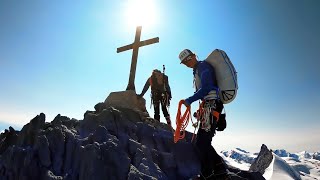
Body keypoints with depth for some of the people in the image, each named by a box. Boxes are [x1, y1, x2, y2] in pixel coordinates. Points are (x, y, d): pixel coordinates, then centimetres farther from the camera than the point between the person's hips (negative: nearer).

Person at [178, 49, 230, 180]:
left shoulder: (203, 66, -4)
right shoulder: (197, 71, 25)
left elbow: (206, 88, -17)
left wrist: (189, 100, -13)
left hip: (211, 106, -10)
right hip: (208, 107, 10)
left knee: (201, 142, -11)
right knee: (204, 142, 9)